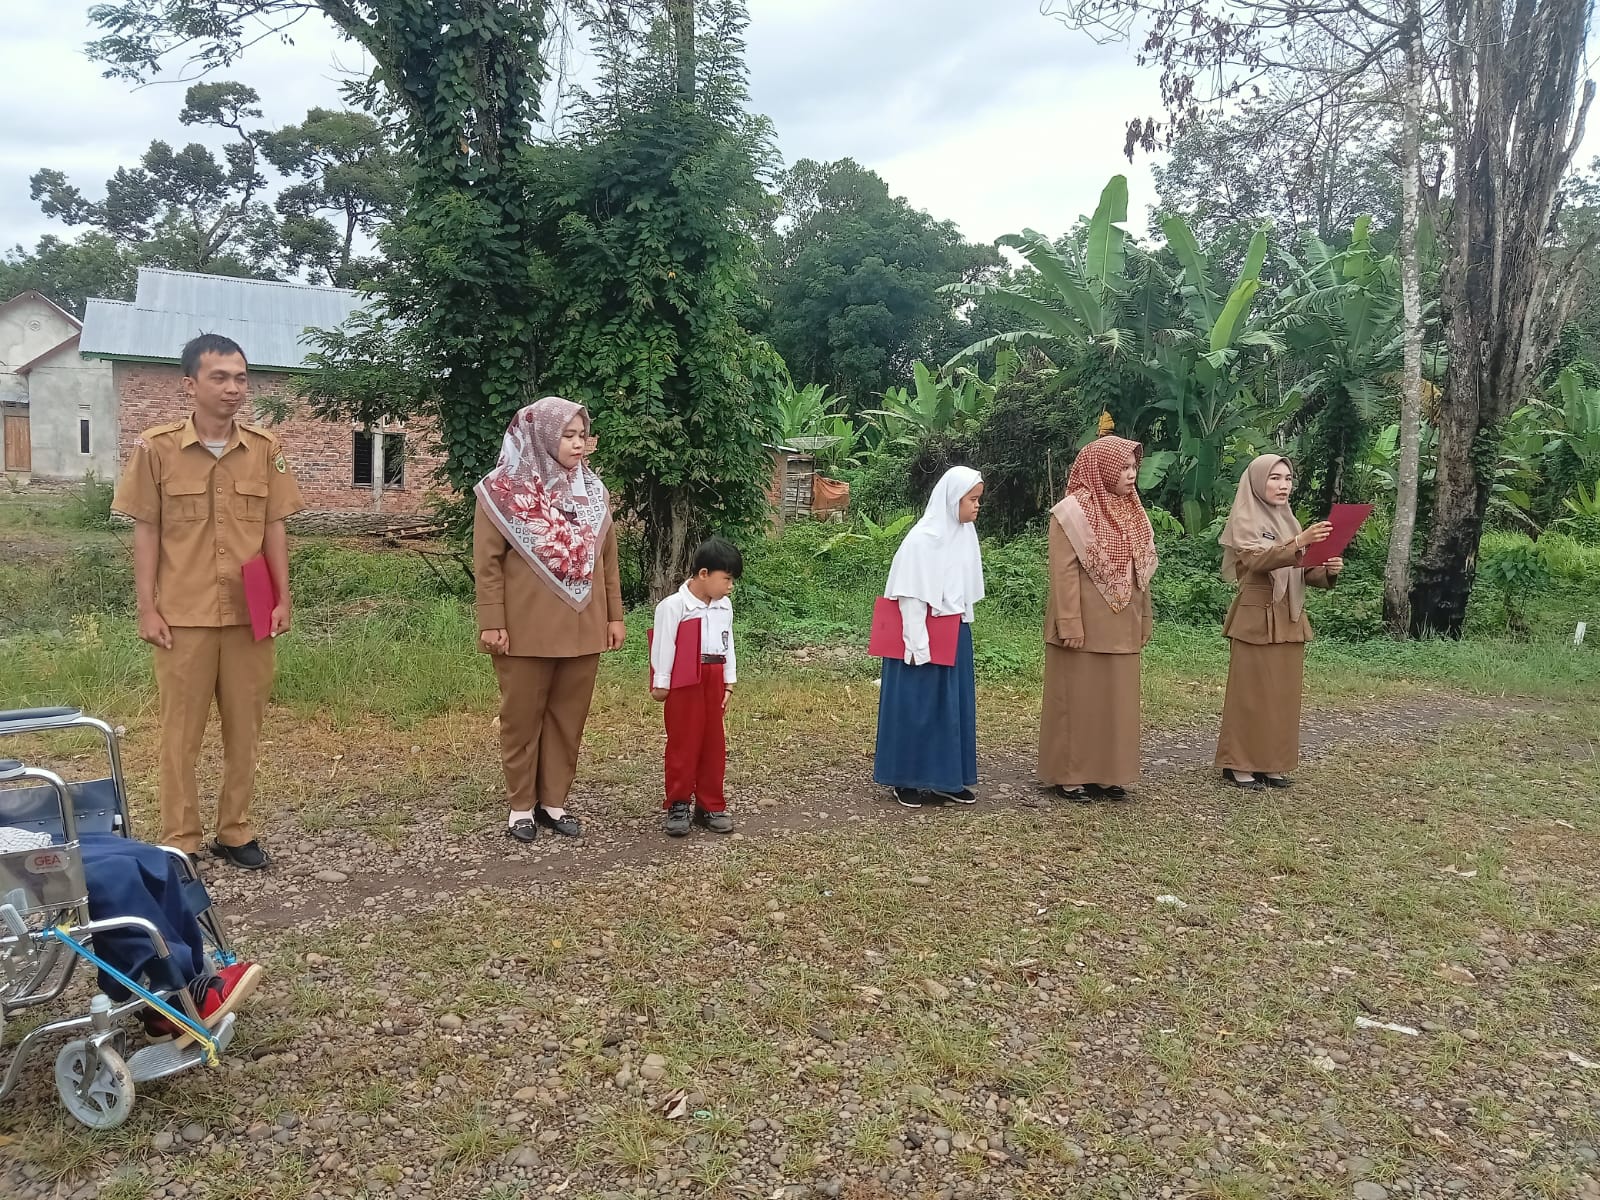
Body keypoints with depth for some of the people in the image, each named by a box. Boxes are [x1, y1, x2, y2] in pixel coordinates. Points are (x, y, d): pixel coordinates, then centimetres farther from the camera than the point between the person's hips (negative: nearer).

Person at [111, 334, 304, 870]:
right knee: (181, 729, 7)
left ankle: (235, 830, 22)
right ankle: (179, 840, 17)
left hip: (249, 614, 2)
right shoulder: (156, 447, -4)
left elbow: (274, 529, 6)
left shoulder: (265, 447, 2)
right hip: (183, 616, -2)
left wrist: (282, 599, 2)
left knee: (244, 726, 9)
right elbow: (146, 532, -1)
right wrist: (148, 609, -5)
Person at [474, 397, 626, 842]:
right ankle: (521, 806, 20)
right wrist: (491, 622, -12)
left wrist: (615, 615, 9)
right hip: (526, 629, -4)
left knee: (569, 717, 10)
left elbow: (607, 558, 11)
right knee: (523, 717, 7)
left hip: (582, 628, 4)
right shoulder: (503, 490, -6)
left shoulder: (592, 491, 8)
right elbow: (487, 562, -7)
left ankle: (554, 802, 23)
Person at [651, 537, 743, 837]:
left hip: (714, 681, 6)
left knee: (714, 745, 10)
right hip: (684, 682, -6)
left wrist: (729, 684, 9)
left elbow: (728, 646, 12)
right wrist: (661, 684, -8)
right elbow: (664, 647, -11)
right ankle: (678, 805, 13)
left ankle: (711, 805, 19)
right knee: (682, 745, 2)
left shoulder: (725, 607, 8)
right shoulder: (673, 606, -14)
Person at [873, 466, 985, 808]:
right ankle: (908, 780, 12)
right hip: (925, 632, -7)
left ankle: (946, 778, 20)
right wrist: (918, 645, -16)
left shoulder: (965, 534, 6)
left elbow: (964, 589, 12)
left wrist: (962, 627, 12)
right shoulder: (923, 539, -15)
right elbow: (911, 596, -15)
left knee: (954, 704, 10)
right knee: (916, 705, 1)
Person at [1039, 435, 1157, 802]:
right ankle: (1068, 775, 11)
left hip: (1120, 627, 7)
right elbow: (1064, 573, -14)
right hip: (1084, 626, -6)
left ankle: (1109, 773, 20)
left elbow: (1141, 570, 15)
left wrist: (1144, 619, 14)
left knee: (1116, 700, 10)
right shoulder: (1072, 512, -11)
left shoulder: (1132, 512, 10)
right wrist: (1071, 625, -19)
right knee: (1077, 699, 1)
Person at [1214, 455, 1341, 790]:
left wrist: (1328, 570, -8)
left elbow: (1304, 573, 13)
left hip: (1289, 621, 7)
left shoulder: (1288, 521, 16)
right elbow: (1257, 559, -25)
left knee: (1283, 694, 8)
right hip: (1256, 620, -7)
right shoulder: (1245, 520, -5)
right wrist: (1299, 543, -38)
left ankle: (1273, 764, 15)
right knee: (1250, 693, -4)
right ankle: (1239, 765, 2)